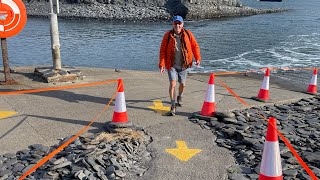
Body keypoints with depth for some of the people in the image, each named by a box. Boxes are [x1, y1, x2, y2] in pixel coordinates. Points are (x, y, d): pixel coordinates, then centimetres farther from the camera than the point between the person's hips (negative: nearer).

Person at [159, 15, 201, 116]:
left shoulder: (188, 34, -3)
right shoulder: (168, 35, -7)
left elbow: (195, 46, 4)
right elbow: (163, 50, -5)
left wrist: (197, 58, -7)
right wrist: (162, 64, -12)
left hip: (183, 65, 2)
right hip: (172, 65, -2)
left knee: (182, 84, 15)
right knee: (172, 84, -14)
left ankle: (179, 97, 47)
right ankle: (173, 106, -6)